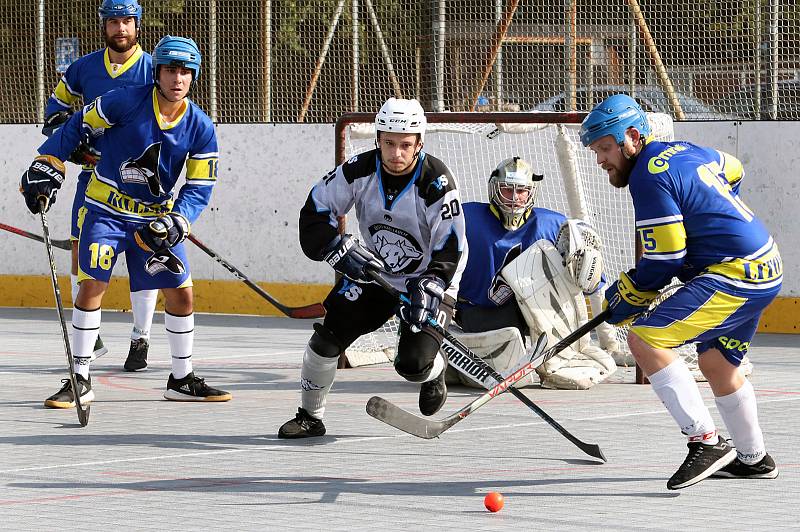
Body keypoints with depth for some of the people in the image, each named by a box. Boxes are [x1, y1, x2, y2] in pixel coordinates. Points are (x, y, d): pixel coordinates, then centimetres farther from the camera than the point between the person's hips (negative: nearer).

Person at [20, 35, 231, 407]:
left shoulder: (200, 128, -7)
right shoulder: (125, 102, -16)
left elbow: (199, 187, -3)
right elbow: (77, 126, -5)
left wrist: (175, 223, -18)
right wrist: (46, 167, -9)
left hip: (156, 217, 3)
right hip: (107, 209, -3)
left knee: (181, 293, 1)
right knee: (92, 286, -13)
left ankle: (182, 380, 17)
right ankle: (80, 380, -5)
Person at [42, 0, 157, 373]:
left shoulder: (153, 71, -2)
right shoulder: (84, 69, 7)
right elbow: (55, 111, 15)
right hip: (94, 173, 3)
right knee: (81, 251, 0)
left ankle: (140, 339, 7)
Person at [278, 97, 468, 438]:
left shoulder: (436, 183, -24)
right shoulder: (359, 170, -15)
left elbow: (451, 249, -21)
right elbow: (314, 213, -6)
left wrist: (427, 292, -32)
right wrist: (343, 252, -20)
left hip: (428, 282, -3)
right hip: (371, 273, 3)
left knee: (413, 364, -19)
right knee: (327, 338, -11)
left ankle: (436, 371, 19)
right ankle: (310, 417, 9)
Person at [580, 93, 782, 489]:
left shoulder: (650, 177, -16)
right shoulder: (681, 151, 12)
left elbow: (663, 262, -16)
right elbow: (732, 171, 33)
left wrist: (624, 298, -2)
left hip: (735, 274, -11)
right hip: (764, 269, 11)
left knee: (645, 339, -18)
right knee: (716, 363, 27)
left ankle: (706, 442, -21)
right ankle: (754, 459, 42)